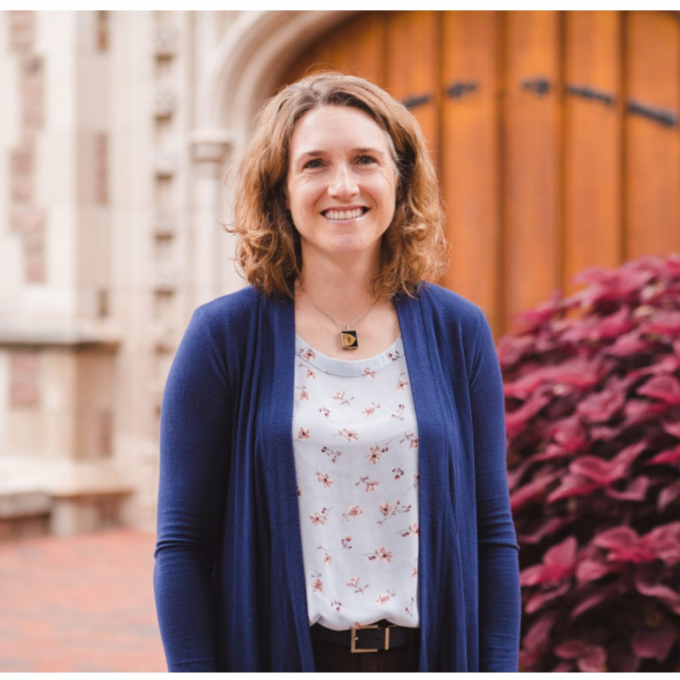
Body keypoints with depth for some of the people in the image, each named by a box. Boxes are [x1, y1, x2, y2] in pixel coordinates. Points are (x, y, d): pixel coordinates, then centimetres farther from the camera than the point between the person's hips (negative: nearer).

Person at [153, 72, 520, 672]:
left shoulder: (458, 332, 2)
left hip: (427, 653, 2)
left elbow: (493, 534, 4)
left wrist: (499, 668, -2)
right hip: (275, 653, -1)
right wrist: (193, 667, -11)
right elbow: (182, 544, -4)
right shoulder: (224, 336, -5)